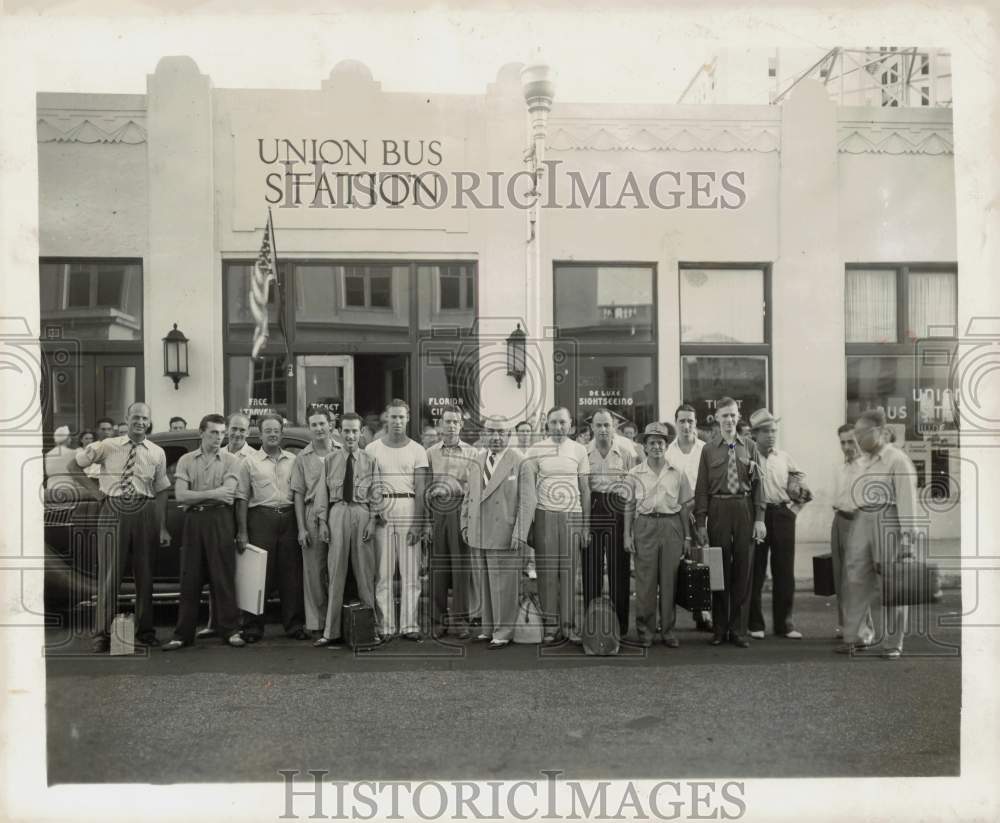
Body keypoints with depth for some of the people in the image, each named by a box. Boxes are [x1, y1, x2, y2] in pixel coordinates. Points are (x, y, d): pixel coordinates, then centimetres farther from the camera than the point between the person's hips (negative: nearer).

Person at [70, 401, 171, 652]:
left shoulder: (157, 453, 6)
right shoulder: (108, 446, 3)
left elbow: (161, 491, 5)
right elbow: (73, 465, 13)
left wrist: (163, 527, -1)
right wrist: (95, 488, 7)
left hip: (144, 512, 2)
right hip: (113, 511, -1)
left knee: (144, 575, 8)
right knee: (109, 575, 0)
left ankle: (145, 632, 19)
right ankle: (102, 634, 9)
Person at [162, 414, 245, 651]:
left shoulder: (230, 461, 5)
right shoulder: (186, 460, 10)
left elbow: (227, 495, -8)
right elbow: (180, 496, -2)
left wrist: (195, 495, -4)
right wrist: (212, 494, -7)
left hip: (220, 519, -1)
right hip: (193, 521, 2)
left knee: (223, 577, 0)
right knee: (190, 578, 4)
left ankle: (230, 631, 7)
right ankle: (183, 635, 10)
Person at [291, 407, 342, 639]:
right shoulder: (303, 458, 9)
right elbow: (298, 494, 8)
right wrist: (301, 528, 0)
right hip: (313, 518, 1)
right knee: (314, 572, 4)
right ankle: (316, 624, 12)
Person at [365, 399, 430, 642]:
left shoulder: (417, 450, 8)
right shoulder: (372, 449, 9)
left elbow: (420, 490, 3)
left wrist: (418, 523, -6)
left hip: (409, 509, 0)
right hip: (380, 510, 0)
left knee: (411, 571, 1)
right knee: (382, 571, 0)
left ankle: (410, 625, 6)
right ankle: (385, 627, 5)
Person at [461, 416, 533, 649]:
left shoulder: (519, 462, -5)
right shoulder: (476, 461, 13)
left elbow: (527, 500, -9)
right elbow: (468, 496, 19)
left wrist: (520, 534, -13)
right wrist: (465, 524, 13)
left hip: (505, 537, -5)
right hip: (479, 535, 5)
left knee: (503, 585, 0)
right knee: (483, 584, 10)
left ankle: (503, 633, 11)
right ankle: (486, 629, 21)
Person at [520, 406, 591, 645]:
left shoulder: (579, 450, 7)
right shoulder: (536, 450, 3)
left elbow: (585, 489, 9)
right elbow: (526, 486, 2)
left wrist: (586, 525, 6)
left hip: (572, 515, 1)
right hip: (545, 514, -1)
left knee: (570, 570, 1)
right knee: (547, 570, -1)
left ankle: (569, 625, 7)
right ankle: (550, 626, 3)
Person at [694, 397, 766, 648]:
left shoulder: (749, 447, 6)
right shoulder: (709, 449, 3)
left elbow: (757, 484, 4)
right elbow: (702, 488, 2)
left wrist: (759, 518, -3)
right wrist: (700, 523, -3)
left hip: (744, 509, 1)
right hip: (718, 510, -1)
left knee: (743, 570, 5)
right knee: (719, 569, 5)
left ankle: (739, 630, 16)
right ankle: (719, 629, 16)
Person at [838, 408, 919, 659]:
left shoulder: (898, 460, -8)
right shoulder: (865, 460, 14)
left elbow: (907, 499, -13)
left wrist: (907, 534, -18)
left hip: (889, 523, -7)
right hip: (863, 521, 7)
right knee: (857, 580, 4)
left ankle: (892, 644, 12)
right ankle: (853, 637, 12)